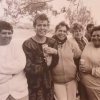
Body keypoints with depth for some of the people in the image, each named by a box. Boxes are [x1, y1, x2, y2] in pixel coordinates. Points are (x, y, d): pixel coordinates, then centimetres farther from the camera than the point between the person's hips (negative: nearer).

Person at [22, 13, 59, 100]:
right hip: (34, 86, -4)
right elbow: (28, 68, -18)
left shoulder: (52, 42, 3)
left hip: (49, 84, 4)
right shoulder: (27, 44, -13)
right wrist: (46, 65, -13)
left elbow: (54, 64, 0)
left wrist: (55, 53, -18)